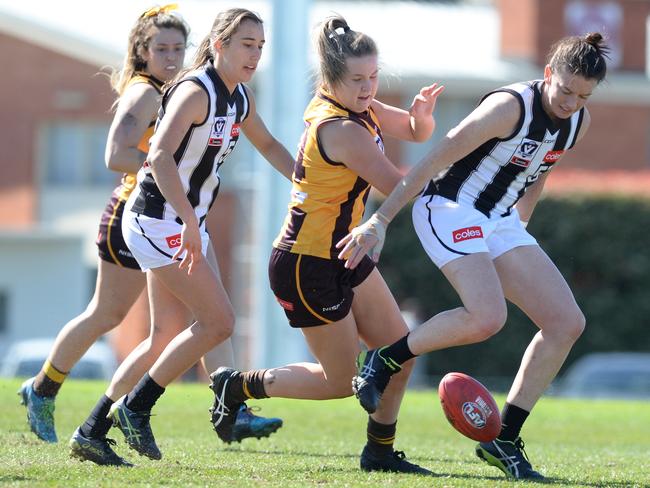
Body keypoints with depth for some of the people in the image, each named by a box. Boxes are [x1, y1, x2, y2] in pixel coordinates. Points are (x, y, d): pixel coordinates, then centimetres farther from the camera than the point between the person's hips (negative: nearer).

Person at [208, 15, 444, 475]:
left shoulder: (360, 108, 3)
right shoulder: (340, 129, -26)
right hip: (307, 265, -10)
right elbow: (397, 187, -22)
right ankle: (239, 385, 18)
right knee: (341, 380, 1)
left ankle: (380, 451, 18)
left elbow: (416, 132, 15)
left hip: (342, 254, 10)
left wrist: (422, 114, -9)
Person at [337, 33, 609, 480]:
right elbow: (435, 159, -21)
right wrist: (380, 220, -22)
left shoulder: (578, 121, 2)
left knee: (567, 322, -4)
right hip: (449, 209, -8)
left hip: (499, 221, 8)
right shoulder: (511, 106, -22)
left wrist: (518, 226, 26)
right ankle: (383, 361, -7)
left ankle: (504, 441, 1)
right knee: (488, 317, -30)